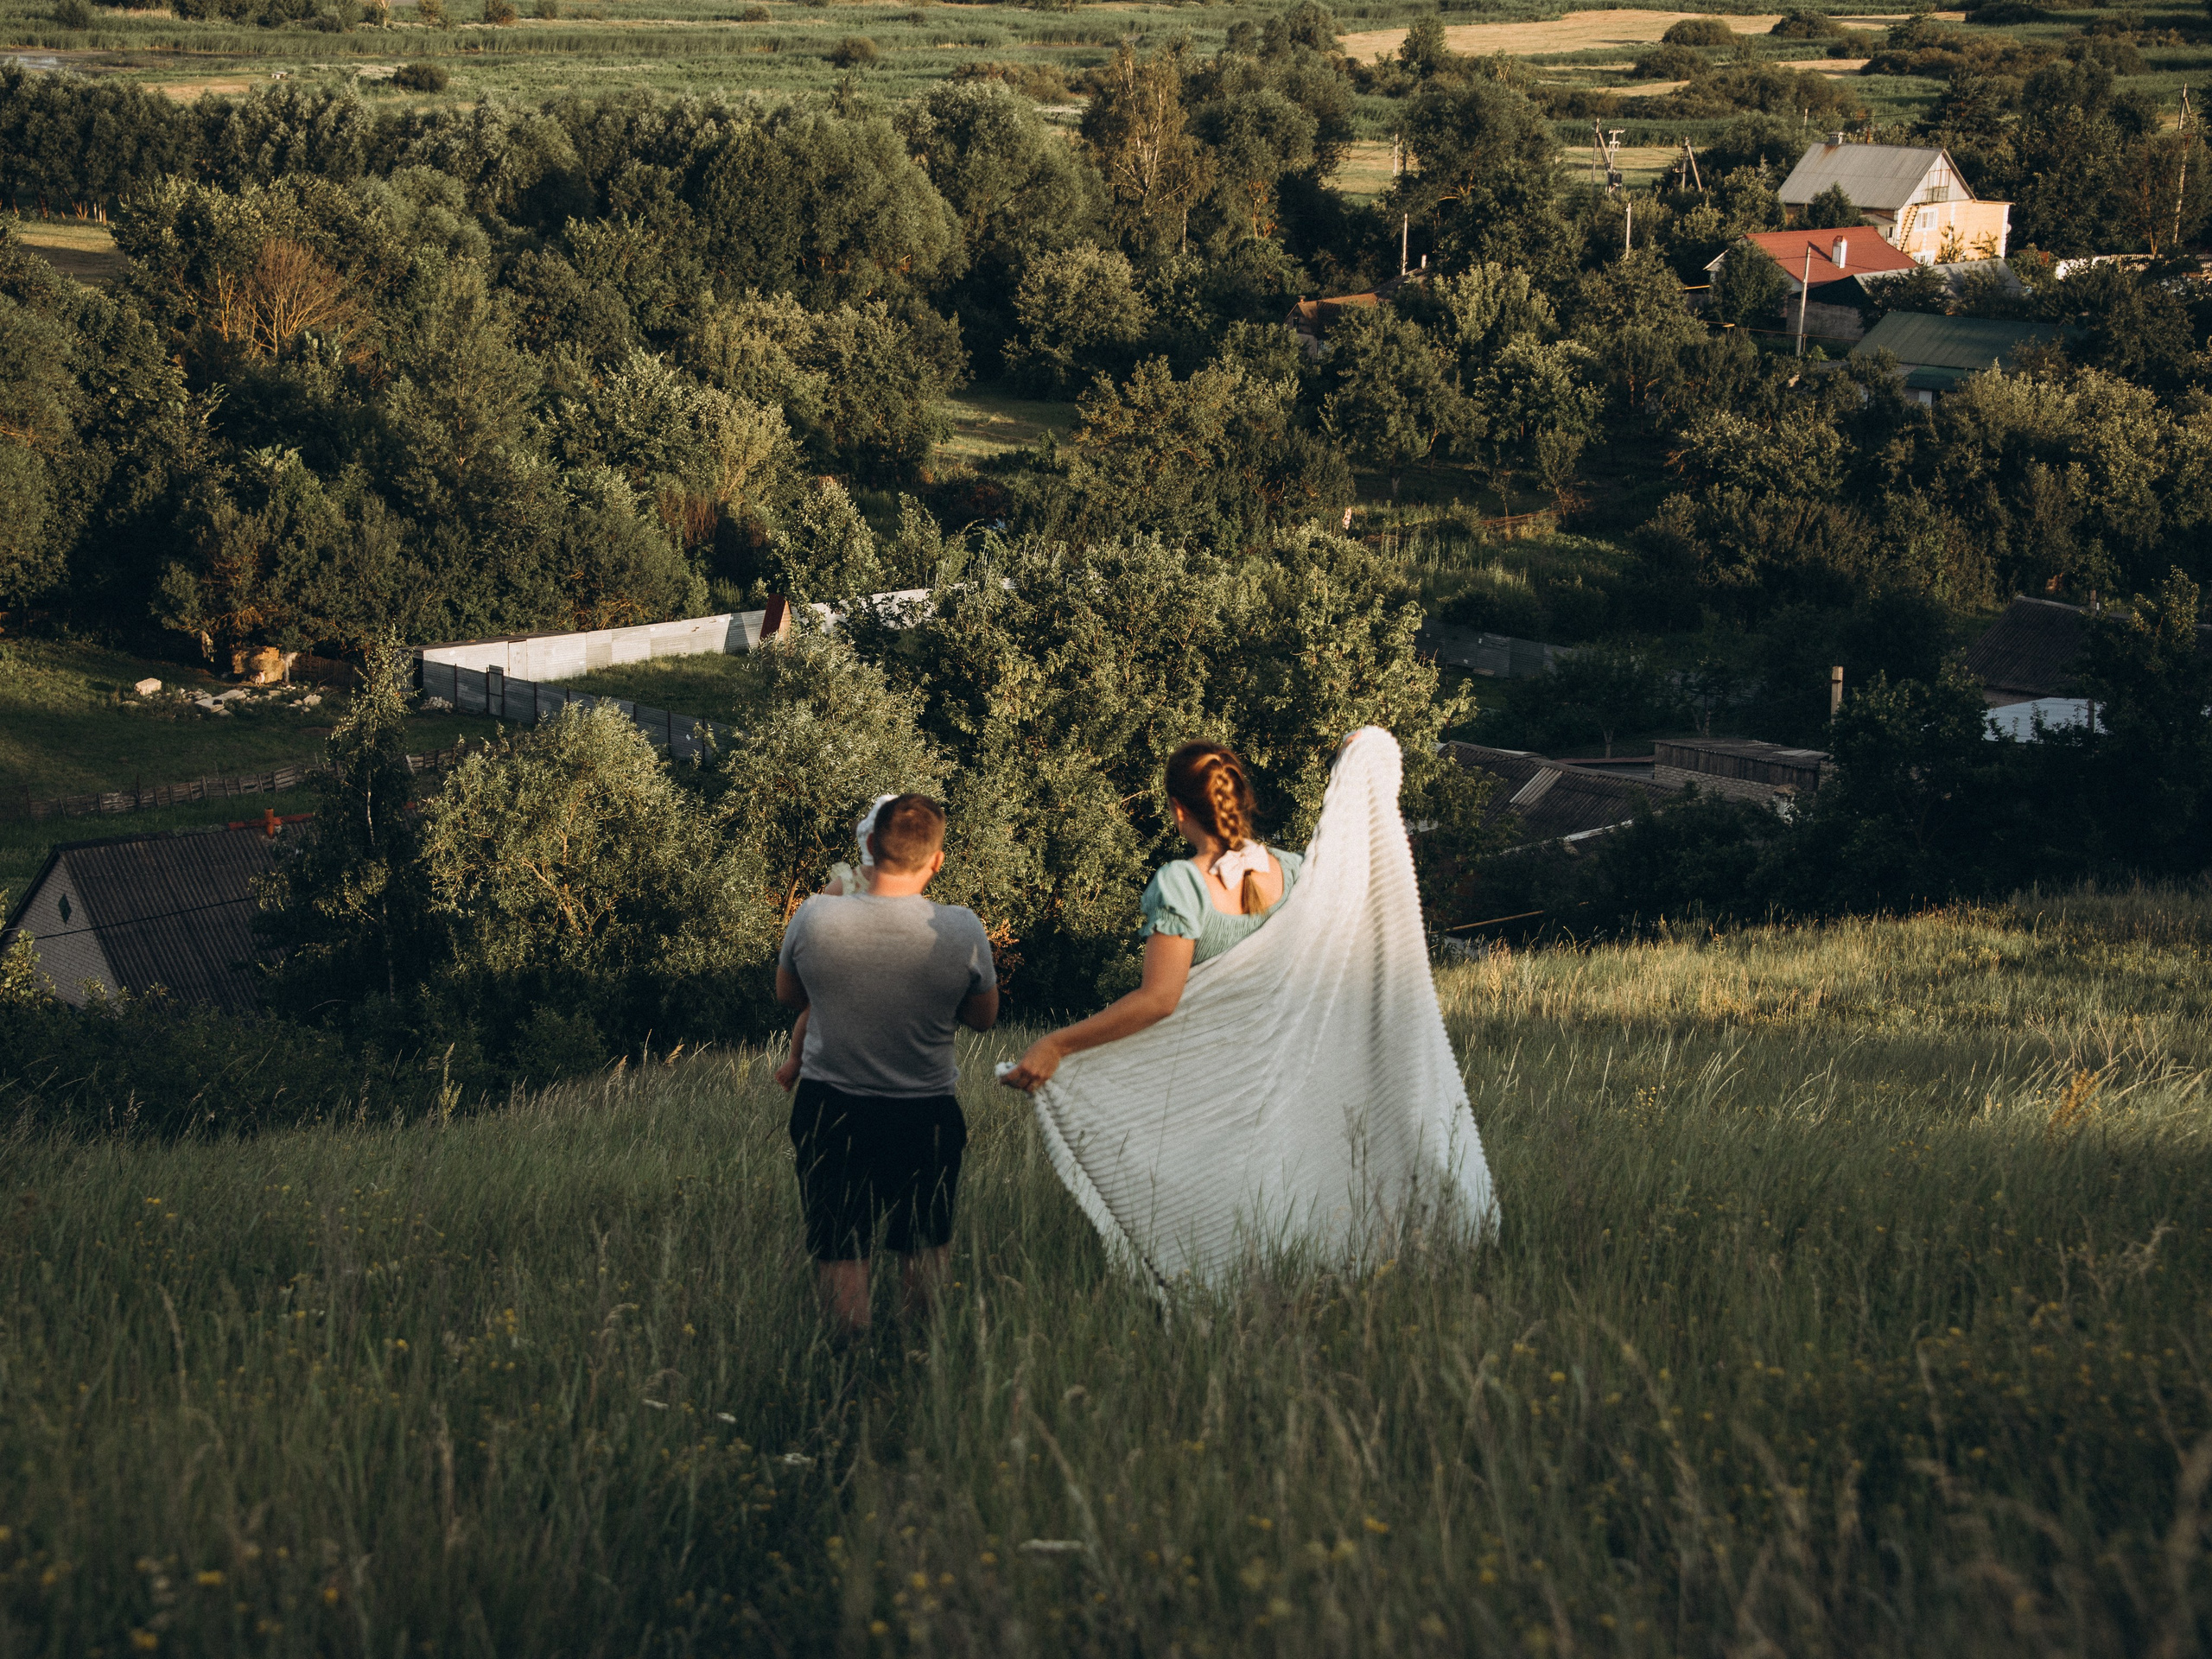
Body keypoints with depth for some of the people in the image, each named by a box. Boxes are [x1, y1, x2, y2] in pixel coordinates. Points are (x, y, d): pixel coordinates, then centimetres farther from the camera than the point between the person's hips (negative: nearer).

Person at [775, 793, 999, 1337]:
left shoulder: (816, 917, -16)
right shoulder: (962, 930, -17)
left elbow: (788, 995, 5)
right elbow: (984, 1018, 1)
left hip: (829, 1109, 0)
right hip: (925, 1113, 0)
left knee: (838, 1251, 12)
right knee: (926, 1246, 22)